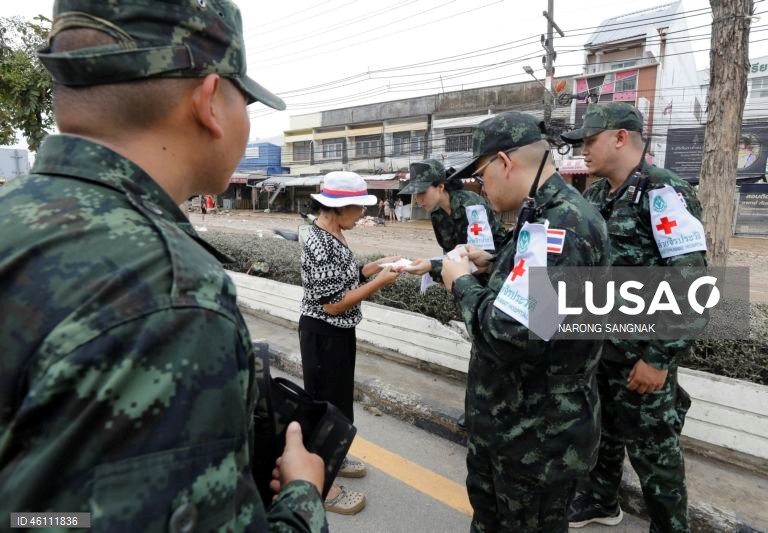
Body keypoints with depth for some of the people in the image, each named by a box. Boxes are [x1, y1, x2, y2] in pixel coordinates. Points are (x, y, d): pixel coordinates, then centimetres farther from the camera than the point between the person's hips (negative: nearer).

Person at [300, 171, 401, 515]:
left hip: (339, 332, 9)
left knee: (338, 398, 23)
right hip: (323, 335, -9)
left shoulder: (333, 235, 5)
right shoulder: (320, 245, -25)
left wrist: (374, 266, 3)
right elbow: (333, 303, -25)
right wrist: (379, 282, -20)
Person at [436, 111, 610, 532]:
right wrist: (494, 265, 3)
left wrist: (462, 284, -19)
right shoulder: (551, 214, 4)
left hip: (539, 435, -10)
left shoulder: (561, 225, -30)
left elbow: (509, 336, -36)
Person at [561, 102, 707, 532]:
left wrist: (660, 358, -20)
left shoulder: (664, 192, -16)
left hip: (642, 353, -7)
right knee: (600, 426, 22)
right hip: (597, 344, 7)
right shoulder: (595, 195, 7)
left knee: (651, 445, 9)